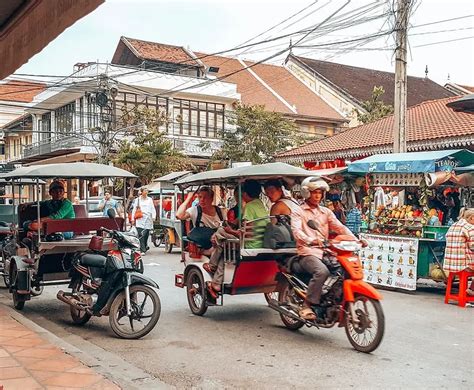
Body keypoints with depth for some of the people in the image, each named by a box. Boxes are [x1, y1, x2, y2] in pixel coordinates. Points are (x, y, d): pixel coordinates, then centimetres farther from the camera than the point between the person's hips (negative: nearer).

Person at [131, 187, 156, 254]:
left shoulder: (150, 199, 13)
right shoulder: (137, 200, 9)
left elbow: (153, 208, 11)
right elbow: (134, 209, 10)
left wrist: (153, 216, -3)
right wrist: (133, 218, 4)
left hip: (148, 220, 2)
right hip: (140, 219, -2)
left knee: (146, 235, 4)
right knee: (141, 235, -11)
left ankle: (145, 246, 26)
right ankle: (143, 250, -11)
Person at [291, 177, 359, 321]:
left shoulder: (326, 212, 20)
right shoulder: (298, 212, 5)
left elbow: (339, 227, 8)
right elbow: (296, 231, -13)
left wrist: (355, 239, -11)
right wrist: (310, 241, -35)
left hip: (324, 251, 5)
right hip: (307, 253, -5)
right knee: (322, 271, -34)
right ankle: (307, 306, -25)